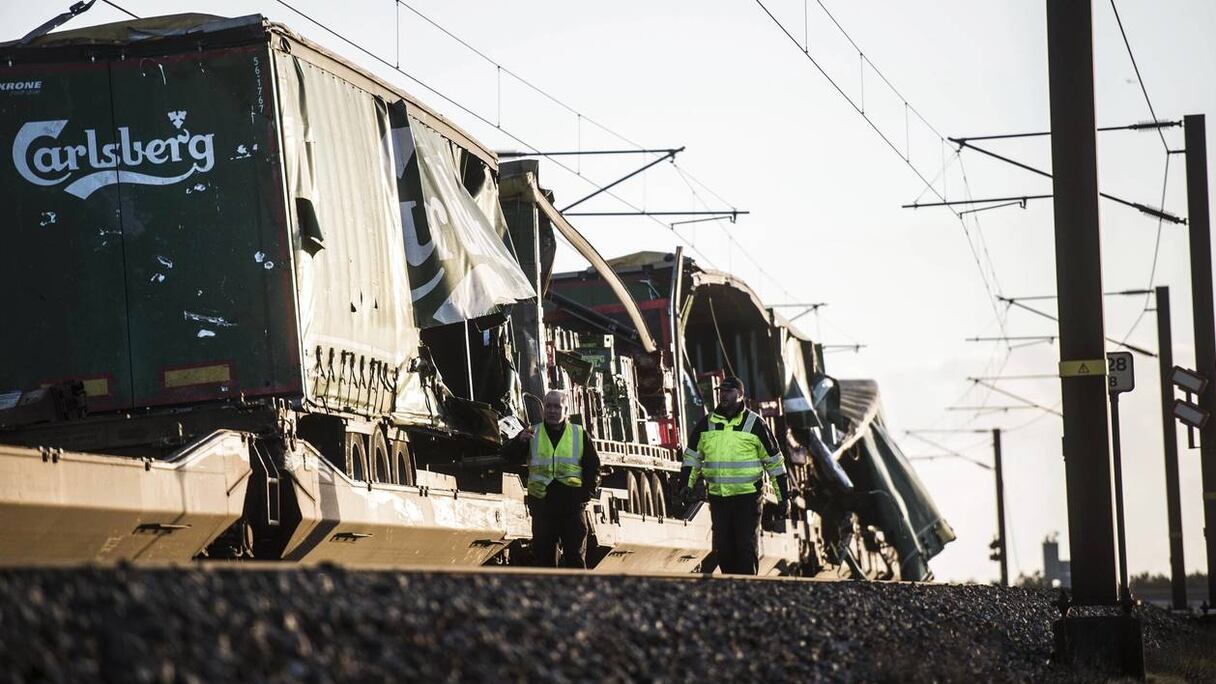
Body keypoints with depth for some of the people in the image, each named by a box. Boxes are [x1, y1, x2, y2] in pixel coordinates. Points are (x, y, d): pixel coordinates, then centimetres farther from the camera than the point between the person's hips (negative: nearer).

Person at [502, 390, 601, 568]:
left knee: (575, 556, 0)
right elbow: (509, 456, -5)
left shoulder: (580, 435, 7)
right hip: (542, 505, 1)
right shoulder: (532, 435, 8)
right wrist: (520, 441, -25)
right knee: (544, 556, 4)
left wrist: (586, 494, -4)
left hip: (572, 506, -1)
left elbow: (593, 468, 9)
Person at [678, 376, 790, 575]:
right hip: (718, 497, 4)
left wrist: (784, 497, 2)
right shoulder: (707, 424, 9)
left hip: (748, 496, -4)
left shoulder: (754, 424, -2)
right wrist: (686, 485, 6)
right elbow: (692, 456, 19)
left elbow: (774, 461, 3)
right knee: (723, 549, 6)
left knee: (747, 546, -7)